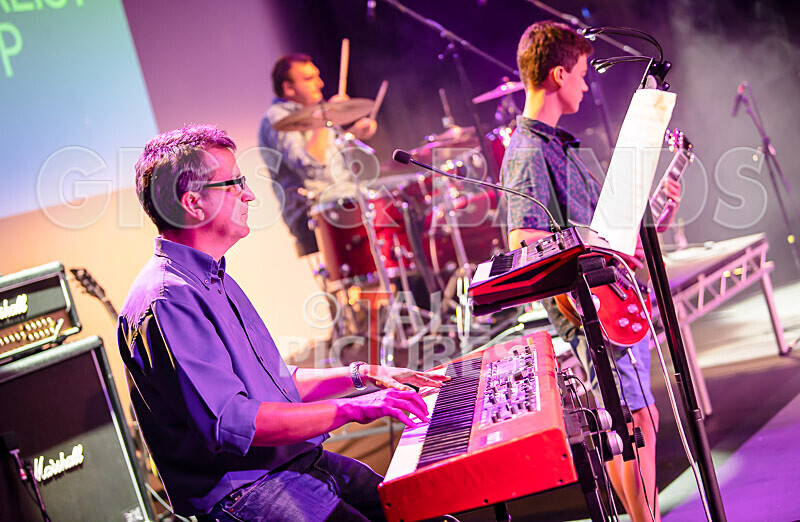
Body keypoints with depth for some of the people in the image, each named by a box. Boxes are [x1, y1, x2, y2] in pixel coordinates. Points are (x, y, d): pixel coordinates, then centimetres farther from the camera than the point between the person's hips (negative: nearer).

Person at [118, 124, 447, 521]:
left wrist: (361, 375, 14)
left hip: (301, 459, 10)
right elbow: (232, 422, -25)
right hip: (242, 489, -10)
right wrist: (354, 408, -24)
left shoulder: (216, 281, 19)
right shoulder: (165, 302, -17)